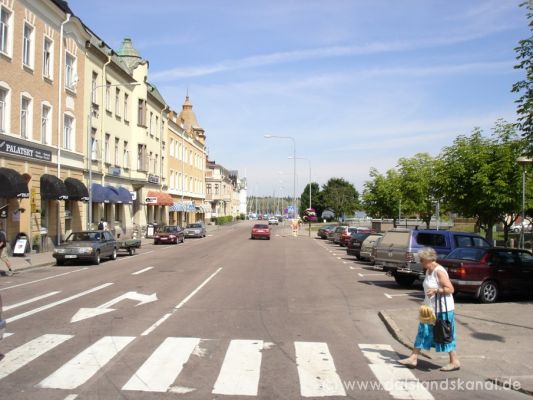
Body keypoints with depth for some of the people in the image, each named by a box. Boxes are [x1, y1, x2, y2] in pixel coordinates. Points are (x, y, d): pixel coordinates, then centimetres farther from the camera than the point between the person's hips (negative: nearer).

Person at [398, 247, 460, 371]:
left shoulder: (439, 271, -18)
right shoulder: (428, 271, 10)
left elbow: (450, 289, -20)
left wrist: (436, 290, -28)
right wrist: (425, 304, 17)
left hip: (442, 310, -9)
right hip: (431, 309, 9)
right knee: (423, 332, 9)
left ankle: (454, 362, 16)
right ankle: (413, 359, 14)